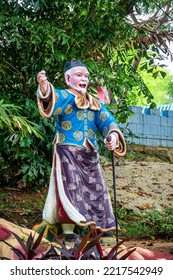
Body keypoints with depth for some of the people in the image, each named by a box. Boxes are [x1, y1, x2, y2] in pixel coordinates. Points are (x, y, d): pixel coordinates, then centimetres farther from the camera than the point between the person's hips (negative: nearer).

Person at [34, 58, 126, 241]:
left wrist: (113, 135, -15)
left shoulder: (94, 102, 16)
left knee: (93, 188, 13)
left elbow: (106, 120, 8)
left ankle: (98, 225, 27)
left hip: (89, 154, 7)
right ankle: (68, 229, -7)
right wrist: (45, 89, -52)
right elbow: (53, 100, -28)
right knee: (70, 188, -12)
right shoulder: (64, 96, -5)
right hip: (67, 152, -7)